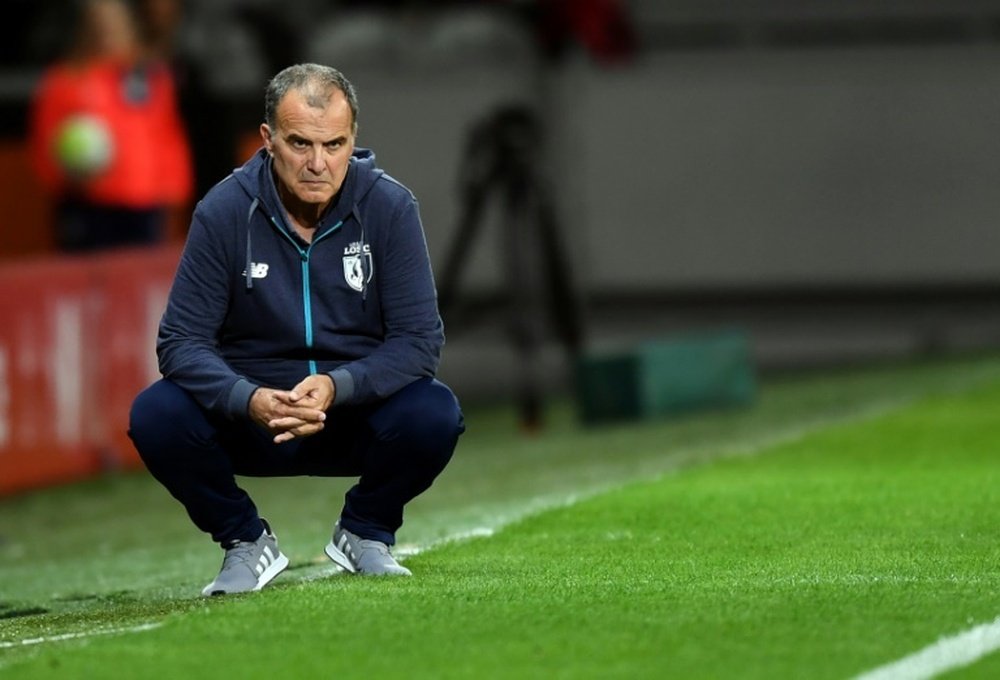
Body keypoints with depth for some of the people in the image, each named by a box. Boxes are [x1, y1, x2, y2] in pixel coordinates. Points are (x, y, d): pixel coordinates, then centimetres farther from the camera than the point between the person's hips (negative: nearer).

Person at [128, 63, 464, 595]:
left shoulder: (390, 207, -11)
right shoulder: (224, 211, -12)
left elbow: (420, 339, -13)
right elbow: (182, 341, -13)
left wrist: (337, 387, -32)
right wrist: (249, 400, -33)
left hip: (355, 411, 0)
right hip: (249, 415, 0)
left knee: (434, 415, -30)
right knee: (156, 415, -27)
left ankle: (364, 532, 2)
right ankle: (245, 541, 1)